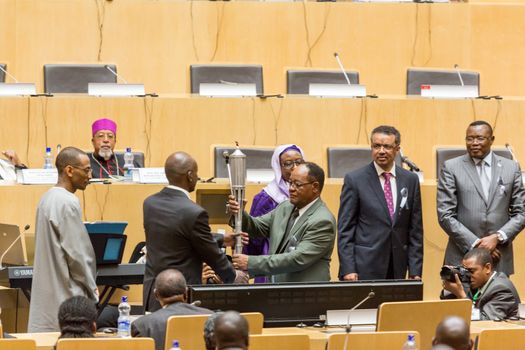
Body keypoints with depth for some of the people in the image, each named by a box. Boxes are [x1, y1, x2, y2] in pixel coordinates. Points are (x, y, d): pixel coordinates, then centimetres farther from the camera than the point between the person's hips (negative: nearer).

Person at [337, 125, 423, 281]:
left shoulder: (410, 180, 9)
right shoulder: (355, 180, 0)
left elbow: (415, 229, 10)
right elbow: (345, 229, -2)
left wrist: (415, 271, 4)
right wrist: (348, 270, -9)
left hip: (397, 268, 3)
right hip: (365, 267, -3)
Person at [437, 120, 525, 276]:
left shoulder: (511, 168, 9)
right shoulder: (451, 168, 3)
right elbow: (445, 215, -2)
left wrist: (498, 237, -7)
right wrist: (474, 243, -10)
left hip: (499, 259, 1)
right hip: (462, 257, -1)